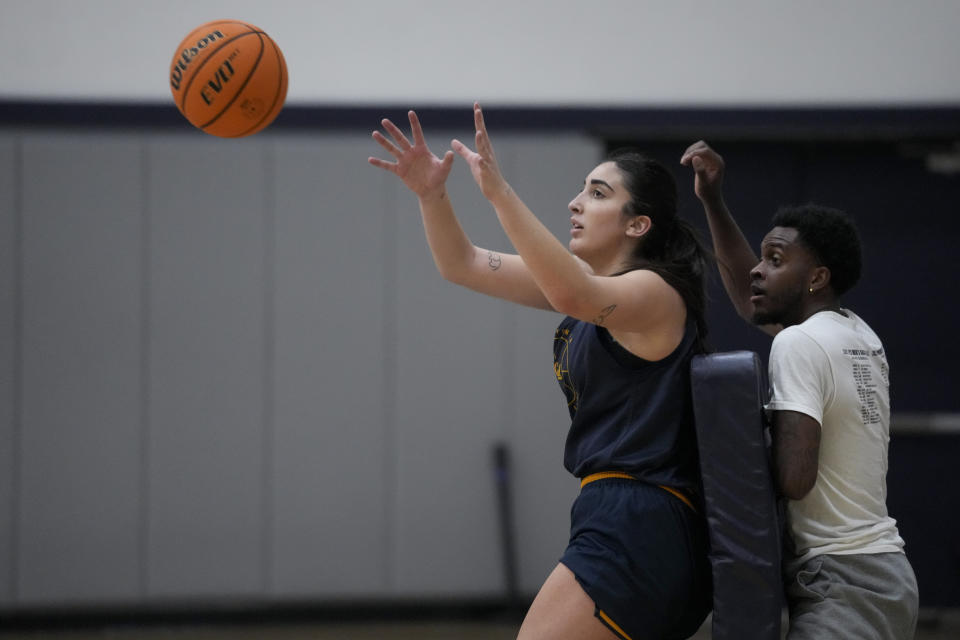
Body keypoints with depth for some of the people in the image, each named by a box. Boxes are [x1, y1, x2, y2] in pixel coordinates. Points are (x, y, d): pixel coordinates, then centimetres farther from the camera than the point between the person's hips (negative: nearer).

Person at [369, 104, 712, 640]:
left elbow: (571, 297, -32)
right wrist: (432, 193, -3)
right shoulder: (589, 279, 17)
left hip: (638, 531, -10)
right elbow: (463, 265, 15)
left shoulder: (655, 292, -10)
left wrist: (498, 191, -37)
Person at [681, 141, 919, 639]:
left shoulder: (798, 343, -11)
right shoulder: (859, 336, 14)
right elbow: (752, 298, 29)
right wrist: (712, 201, 26)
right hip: (885, 574, 10)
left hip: (841, 587, -10)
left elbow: (793, 478, -21)